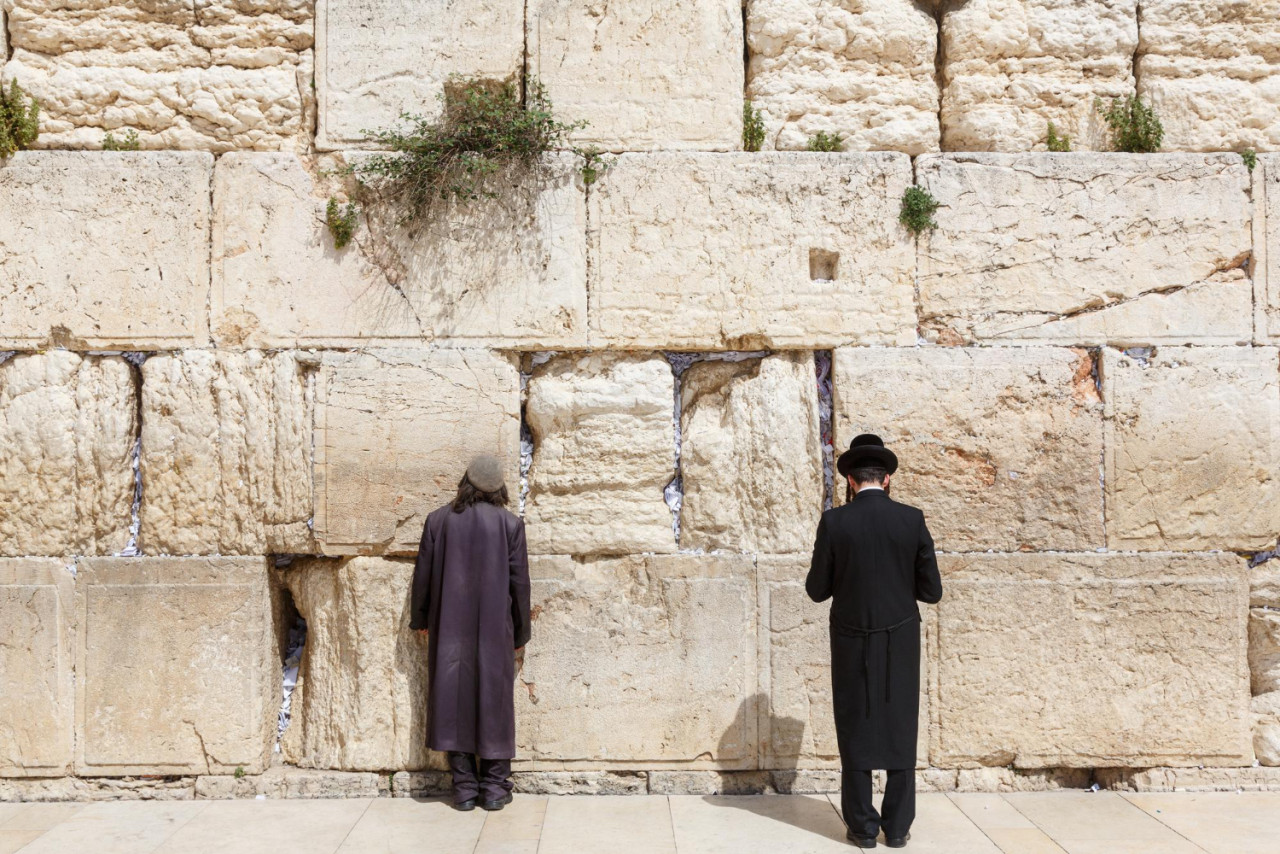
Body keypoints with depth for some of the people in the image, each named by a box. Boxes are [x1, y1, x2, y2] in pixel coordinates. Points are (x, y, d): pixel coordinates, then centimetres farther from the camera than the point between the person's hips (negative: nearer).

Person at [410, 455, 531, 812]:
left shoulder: (438, 520, -2)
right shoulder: (510, 524, -5)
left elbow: (423, 574, 4)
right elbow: (519, 583, -2)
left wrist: (420, 619, 19)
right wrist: (520, 634, 8)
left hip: (449, 631, 1)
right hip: (495, 631, -1)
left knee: (454, 701, 8)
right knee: (494, 701, 8)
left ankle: (464, 788, 12)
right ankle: (494, 788, 13)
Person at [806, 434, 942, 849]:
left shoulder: (834, 522, -9)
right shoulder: (912, 519, -5)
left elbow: (817, 589, -4)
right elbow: (931, 590, -2)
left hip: (852, 643, -1)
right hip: (900, 643, 1)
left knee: (855, 732, 9)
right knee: (900, 730, 11)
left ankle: (863, 826, 15)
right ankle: (897, 826, 17)